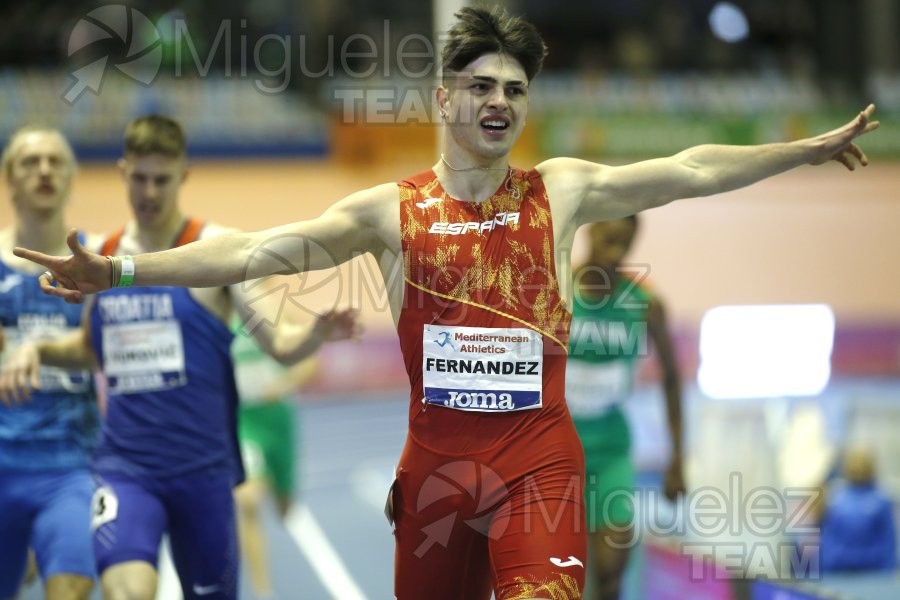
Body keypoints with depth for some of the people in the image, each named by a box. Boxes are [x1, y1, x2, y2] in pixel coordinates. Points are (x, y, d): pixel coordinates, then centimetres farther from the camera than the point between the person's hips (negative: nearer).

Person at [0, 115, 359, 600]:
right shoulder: (100, 255, 7)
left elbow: (280, 344, -12)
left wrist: (319, 332, -33)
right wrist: (39, 351, 5)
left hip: (201, 468, -1)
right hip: (123, 467, 1)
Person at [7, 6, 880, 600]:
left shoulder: (562, 190, 3)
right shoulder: (390, 210, 0)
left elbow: (690, 172, 3)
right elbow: (263, 249, -6)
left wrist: (807, 149, 0)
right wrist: (122, 271, -14)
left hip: (538, 459, -1)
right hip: (436, 458, 1)